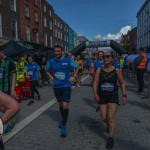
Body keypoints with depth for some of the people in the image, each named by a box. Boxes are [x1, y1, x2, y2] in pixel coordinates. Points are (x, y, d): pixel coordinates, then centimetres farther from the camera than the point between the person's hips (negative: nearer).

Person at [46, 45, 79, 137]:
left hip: (66, 86, -4)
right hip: (56, 86, 4)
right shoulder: (51, 61, -1)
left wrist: (74, 76, -4)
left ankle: (64, 125, 5)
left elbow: (77, 67, 4)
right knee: (60, 104, 17)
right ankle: (64, 119, 39)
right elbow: (47, 70, 18)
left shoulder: (68, 60, -9)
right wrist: (51, 77, 4)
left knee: (65, 106, -9)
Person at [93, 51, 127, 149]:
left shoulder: (117, 70, -3)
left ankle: (111, 138, 12)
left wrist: (124, 95, -2)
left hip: (113, 96, -2)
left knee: (111, 118, -7)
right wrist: (95, 94, -19)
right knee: (104, 118, 8)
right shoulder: (99, 70, -2)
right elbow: (95, 83, -6)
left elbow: (122, 83, 4)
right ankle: (109, 125, 44)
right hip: (102, 96, 2)